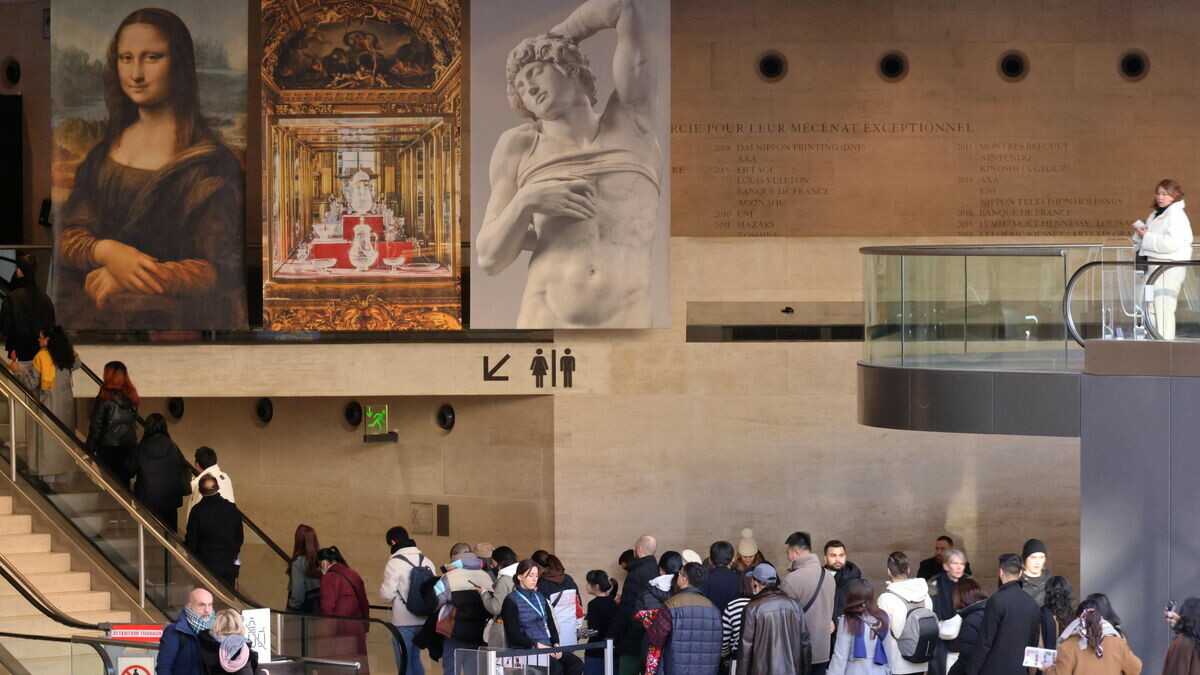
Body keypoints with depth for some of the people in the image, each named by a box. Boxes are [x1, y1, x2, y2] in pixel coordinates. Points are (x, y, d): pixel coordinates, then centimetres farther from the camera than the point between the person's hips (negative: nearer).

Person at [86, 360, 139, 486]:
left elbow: (96, 426, -10)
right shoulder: (131, 397, 2)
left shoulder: (104, 399, -13)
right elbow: (134, 422, 7)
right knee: (124, 479, 11)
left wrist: (90, 450, -4)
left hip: (108, 447, -4)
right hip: (129, 446, 4)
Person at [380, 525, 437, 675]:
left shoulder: (395, 562, -12)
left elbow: (387, 594, -15)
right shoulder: (426, 561, 8)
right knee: (415, 658, 18)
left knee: (404, 663, 1)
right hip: (424, 620, 6)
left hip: (403, 622, -6)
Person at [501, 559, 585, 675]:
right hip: (525, 650, -7)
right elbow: (513, 635, -8)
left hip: (547, 647, 7)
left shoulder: (540, 598, 21)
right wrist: (537, 645, -16)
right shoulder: (511, 601, 0)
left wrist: (555, 644, 0)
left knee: (576, 664, -18)